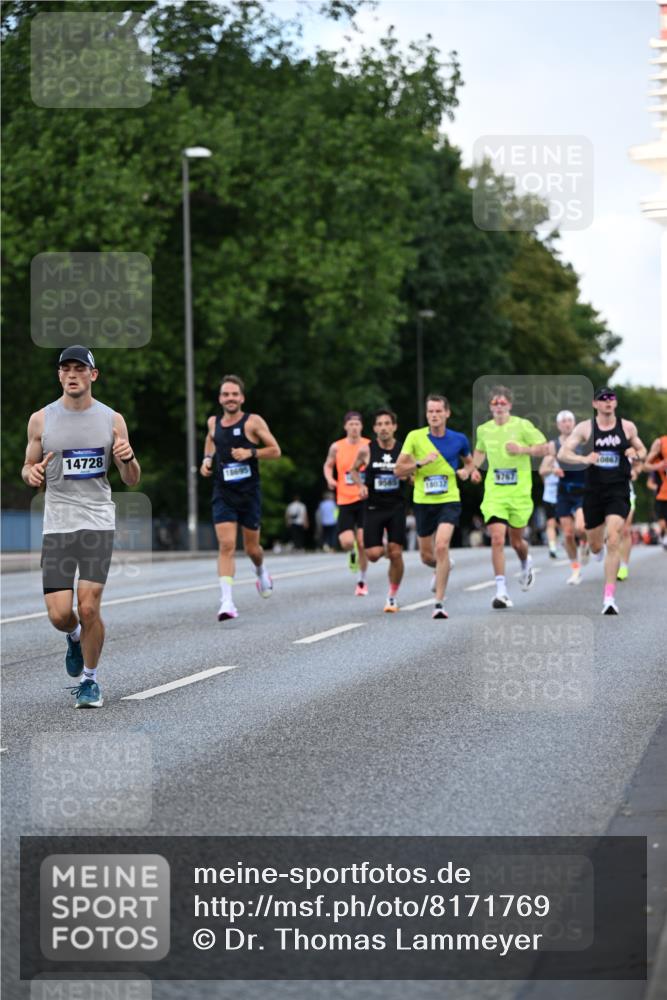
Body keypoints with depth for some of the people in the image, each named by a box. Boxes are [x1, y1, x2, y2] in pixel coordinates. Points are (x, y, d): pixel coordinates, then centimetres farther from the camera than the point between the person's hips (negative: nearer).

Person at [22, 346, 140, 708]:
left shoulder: (112, 420, 3)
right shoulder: (41, 420, 4)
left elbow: (132, 481, 8)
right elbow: (28, 468, 14)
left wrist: (128, 458, -15)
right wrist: (31, 474, -10)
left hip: (98, 522, -1)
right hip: (57, 524, 1)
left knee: (88, 608, -10)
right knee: (59, 615, -5)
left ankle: (89, 678, 12)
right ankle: (75, 637, 33)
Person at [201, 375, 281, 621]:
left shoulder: (253, 422, -5)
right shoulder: (213, 423, 6)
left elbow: (275, 450, -3)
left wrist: (250, 453, -18)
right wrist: (207, 459, 10)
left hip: (249, 494, -1)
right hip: (223, 494, 2)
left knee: (252, 548, 10)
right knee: (226, 545, -15)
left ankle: (261, 573, 46)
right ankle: (226, 601, -21)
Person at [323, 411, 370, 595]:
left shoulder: (369, 446, -2)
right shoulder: (336, 447, 2)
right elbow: (328, 465, 17)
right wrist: (330, 479, -3)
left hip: (364, 499, -1)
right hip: (345, 501, 1)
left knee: (362, 543, -4)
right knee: (346, 543, -12)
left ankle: (362, 581, 12)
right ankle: (353, 554, 27)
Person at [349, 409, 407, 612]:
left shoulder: (403, 450, -2)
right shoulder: (366, 450, -5)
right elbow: (354, 469, 13)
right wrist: (360, 485, -5)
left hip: (396, 507, 0)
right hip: (374, 508, 0)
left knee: (396, 553, -6)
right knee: (373, 554, -8)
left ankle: (393, 595, 12)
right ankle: (384, 548, 30)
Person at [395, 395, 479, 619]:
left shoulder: (459, 439, 0)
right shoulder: (415, 437, -4)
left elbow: (469, 462, 20)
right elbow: (398, 470, -5)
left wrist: (467, 471, -3)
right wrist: (421, 462, -20)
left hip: (449, 500, -2)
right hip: (423, 502, 2)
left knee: (441, 546, -23)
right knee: (427, 556, 11)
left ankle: (439, 603, -17)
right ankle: (443, 568, 50)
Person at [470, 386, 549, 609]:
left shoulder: (522, 426, -4)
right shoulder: (483, 430, 6)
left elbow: (545, 448, -2)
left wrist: (523, 449, -17)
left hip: (519, 492, -1)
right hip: (494, 492, 1)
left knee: (516, 541, 11)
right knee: (497, 538, -16)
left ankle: (526, 565, 48)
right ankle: (501, 590, -14)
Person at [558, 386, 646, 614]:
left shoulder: (628, 427, 4)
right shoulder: (585, 428, 0)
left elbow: (642, 451, 18)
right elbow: (562, 453, -4)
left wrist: (637, 454, -6)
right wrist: (584, 458, -22)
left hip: (619, 491, -1)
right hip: (593, 491, 1)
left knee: (613, 540, -17)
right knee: (595, 546, 10)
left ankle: (609, 597, -16)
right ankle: (598, 551, 52)